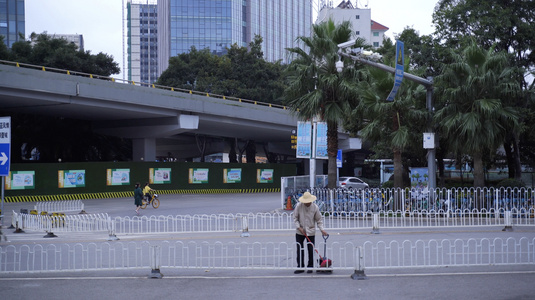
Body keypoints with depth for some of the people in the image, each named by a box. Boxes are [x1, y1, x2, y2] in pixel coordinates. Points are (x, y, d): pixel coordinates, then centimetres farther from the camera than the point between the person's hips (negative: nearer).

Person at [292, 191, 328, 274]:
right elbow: (295, 218, 1)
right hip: (299, 232, 1)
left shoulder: (315, 207, -7)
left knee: (311, 250, 2)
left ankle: (310, 267, 15)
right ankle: (300, 267, 11)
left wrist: (322, 229, -9)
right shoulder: (298, 206, -8)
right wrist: (299, 227, -10)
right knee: (299, 250, 3)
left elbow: (319, 220, 1)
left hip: (311, 232, 0)